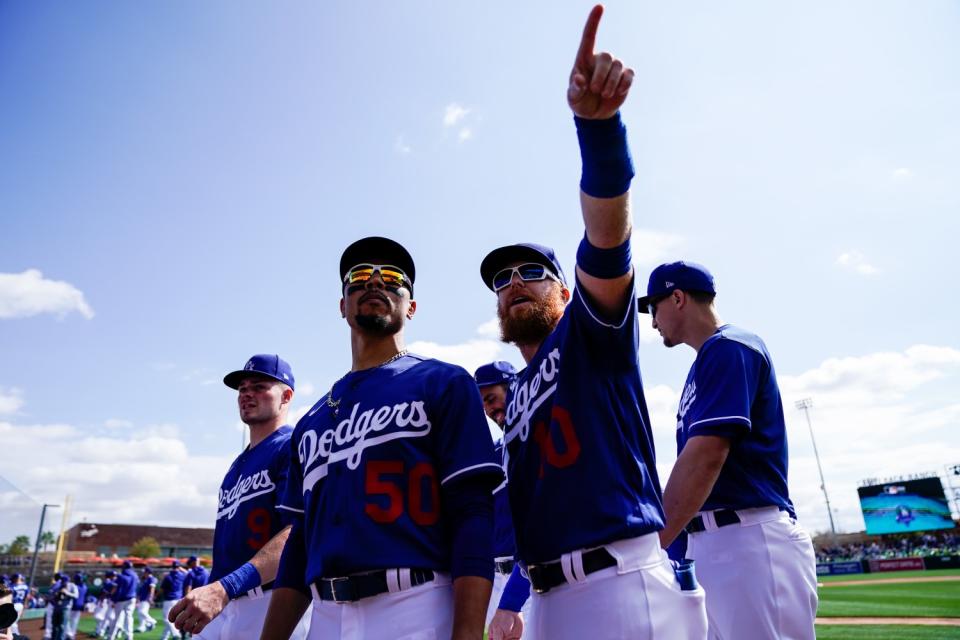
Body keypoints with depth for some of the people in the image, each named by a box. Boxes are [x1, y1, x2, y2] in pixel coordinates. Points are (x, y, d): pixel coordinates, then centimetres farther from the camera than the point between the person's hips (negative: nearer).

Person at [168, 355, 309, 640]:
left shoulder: (295, 448, -9)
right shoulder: (238, 465, 20)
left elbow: (299, 534, -22)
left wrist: (225, 588, -30)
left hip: (273, 605, -8)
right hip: (222, 607, 8)